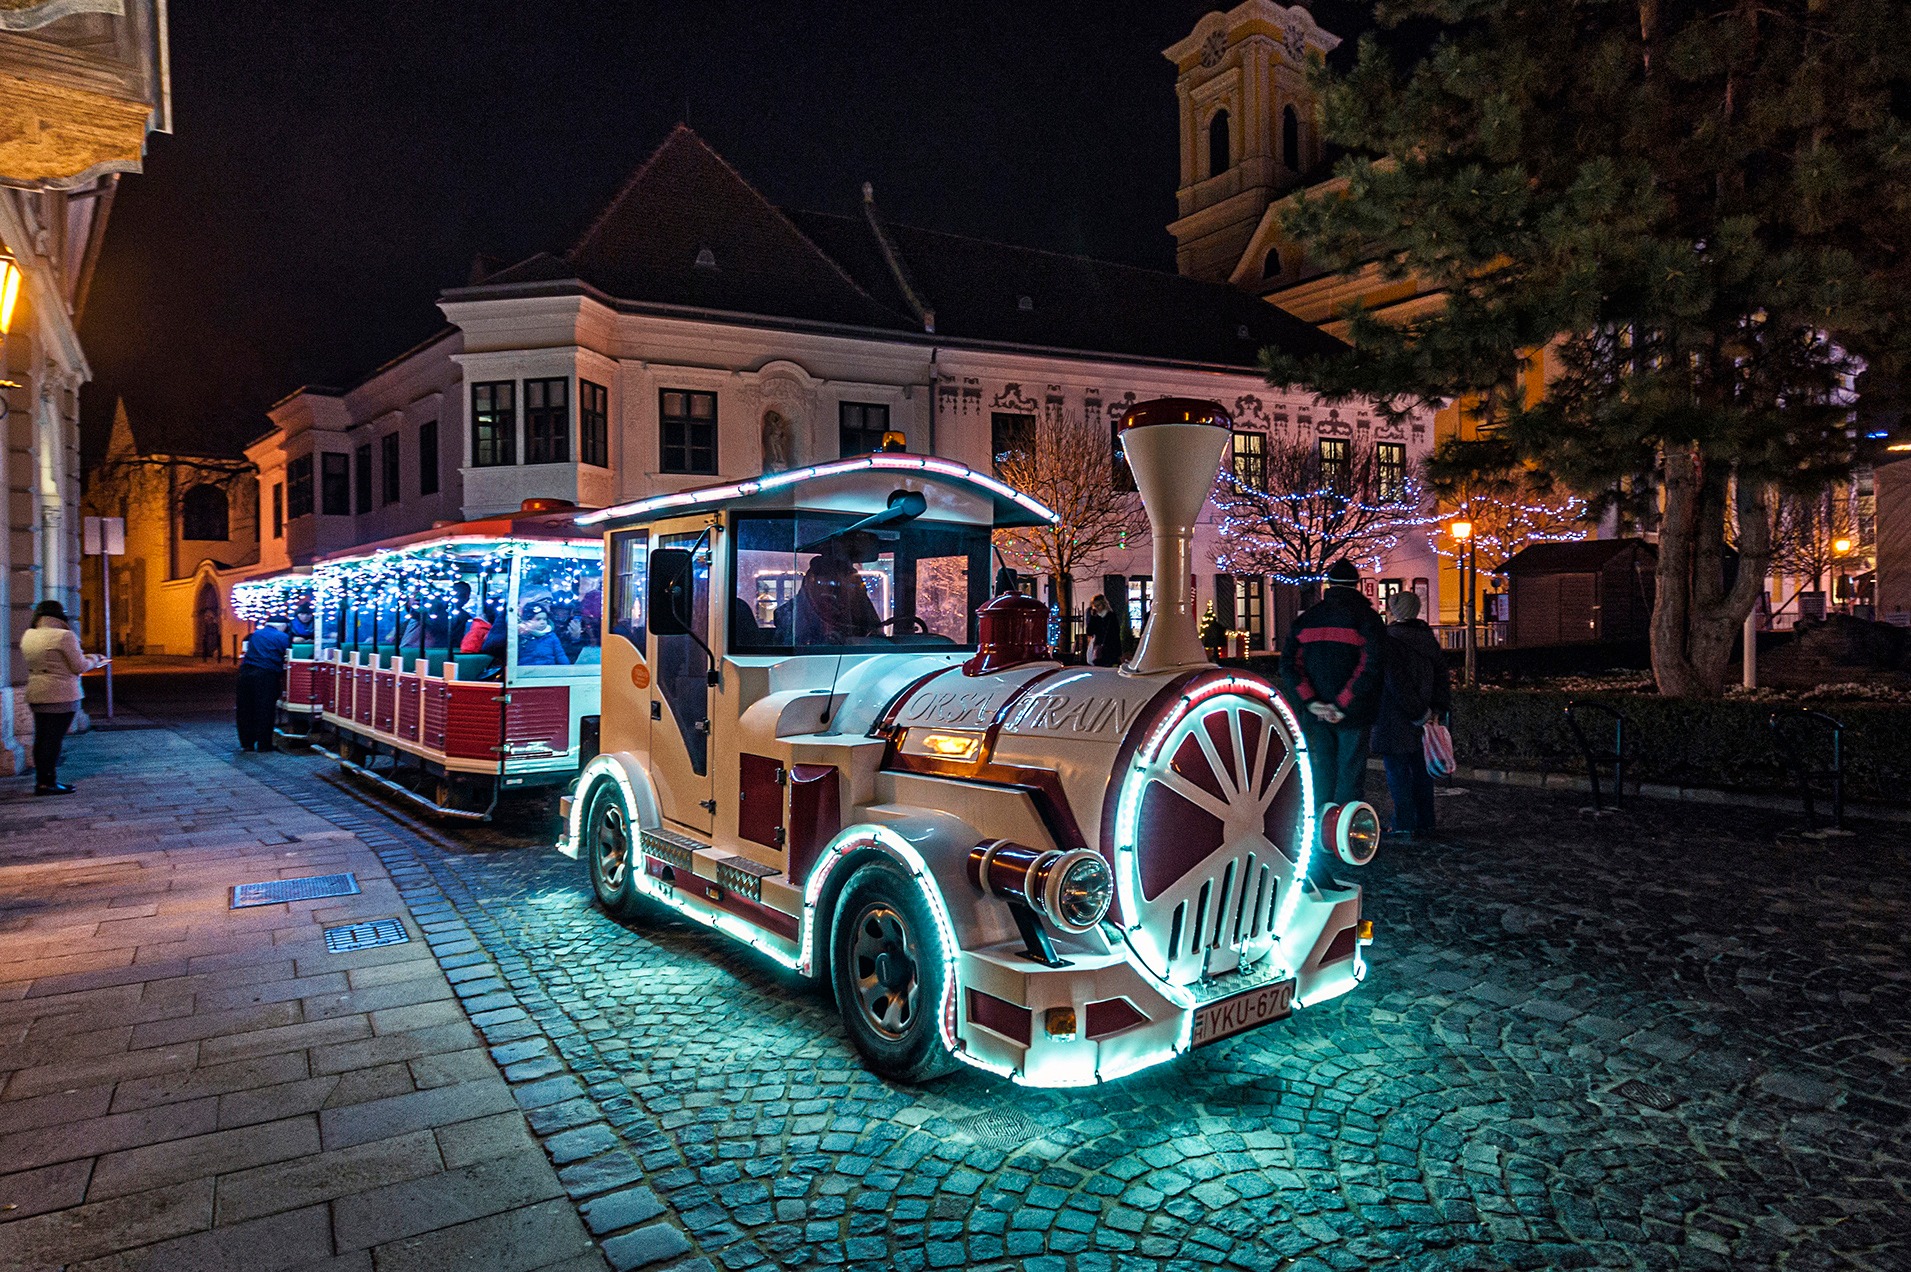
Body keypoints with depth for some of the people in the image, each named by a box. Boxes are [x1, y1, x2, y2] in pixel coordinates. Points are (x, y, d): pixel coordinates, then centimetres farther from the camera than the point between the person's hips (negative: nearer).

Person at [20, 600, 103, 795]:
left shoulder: (27, 637, 10)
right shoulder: (64, 636, -13)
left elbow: (26, 662, 22)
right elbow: (79, 667, -11)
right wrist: (92, 660, 8)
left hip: (35, 694, 8)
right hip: (61, 695, -8)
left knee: (41, 737, 13)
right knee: (54, 738, -4)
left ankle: (41, 780, 19)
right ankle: (48, 782, -2)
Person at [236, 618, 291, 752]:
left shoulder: (255, 634, 17)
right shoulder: (283, 637, 4)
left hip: (247, 672, 4)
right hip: (266, 675, -4)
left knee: (245, 710, 12)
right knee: (265, 711, 2)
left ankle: (246, 743, 16)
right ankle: (263, 744, 4)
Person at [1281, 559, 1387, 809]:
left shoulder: (1307, 617, 7)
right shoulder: (1366, 616, -4)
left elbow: (1289, 663, -2)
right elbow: (1371, 665, -17)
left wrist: (1311, 702, -7)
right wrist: (1343, 705, -16)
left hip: (1316, 714, 3)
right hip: (1352, 714, -3)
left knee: (1321, 777, 12)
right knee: (1350, 778, 2)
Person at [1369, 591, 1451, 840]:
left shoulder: (1388, 640, -14)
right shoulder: (1428, 637, 9)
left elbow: (1397, 683, -20)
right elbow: (1441, 675, 6)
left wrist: (1420, 713, -16)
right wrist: (1438, 709, 1)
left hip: (1395, 723, -7)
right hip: (1420, 723, 7)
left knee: (1398, 773, 0)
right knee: (1421, 771, 15)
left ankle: (1404, 826, 2)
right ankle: (1425, 823, 21)